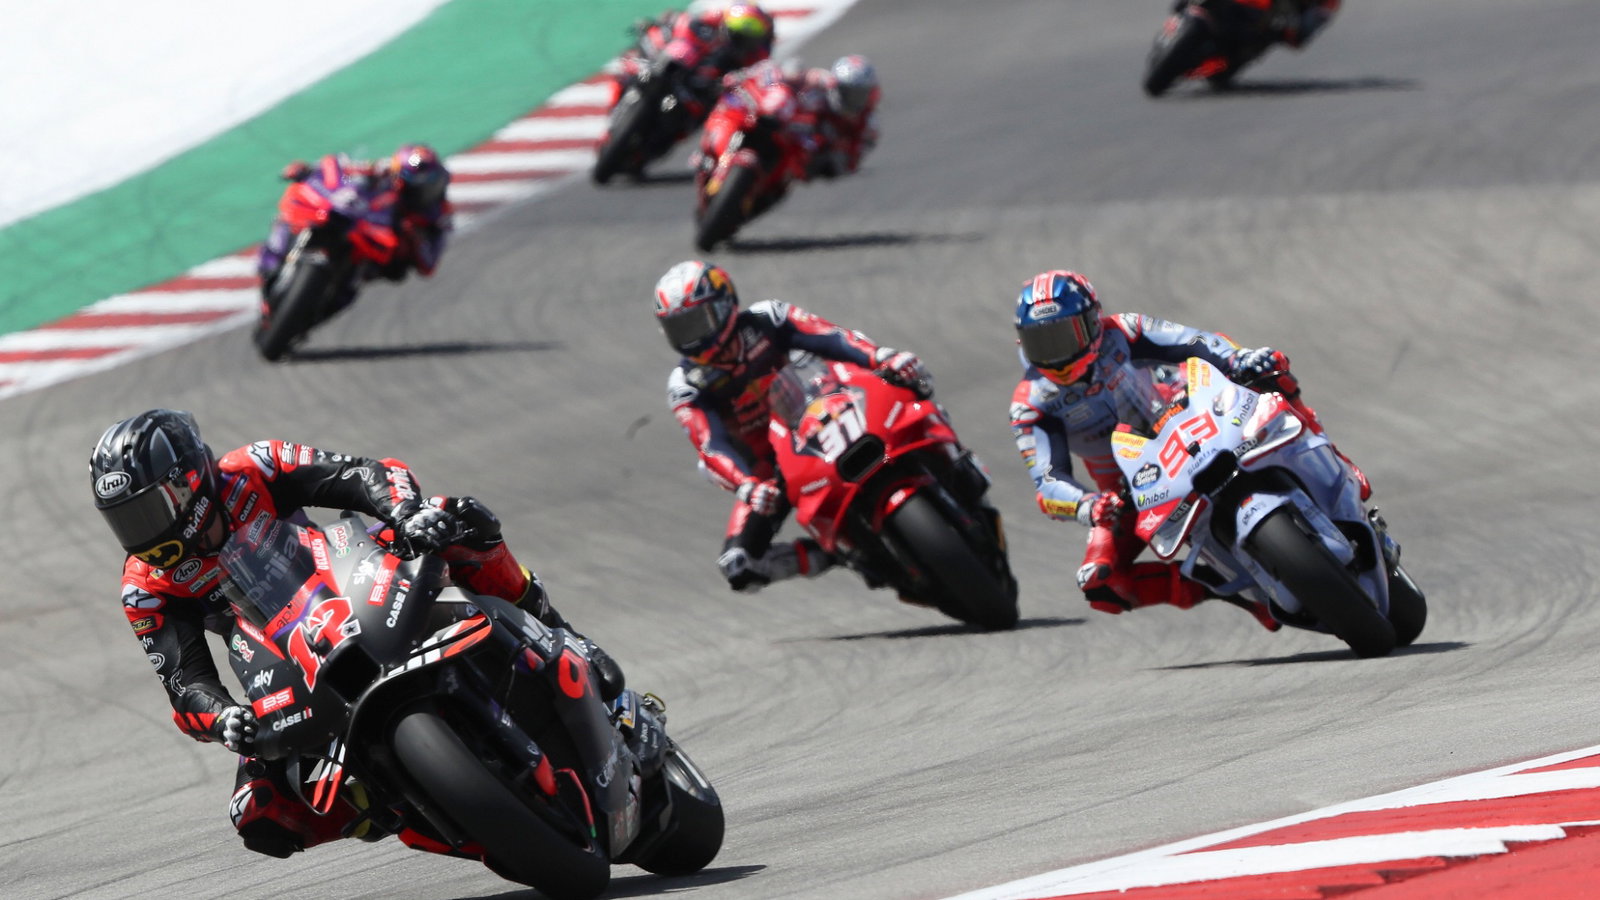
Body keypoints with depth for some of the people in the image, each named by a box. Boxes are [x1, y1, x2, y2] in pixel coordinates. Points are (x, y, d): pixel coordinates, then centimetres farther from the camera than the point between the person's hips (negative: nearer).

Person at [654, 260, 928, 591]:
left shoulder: (765, 321, -8)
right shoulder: (685, 387, -10)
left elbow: (833, 339, -22)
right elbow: (711, 448, -22)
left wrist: (883, 358, -40)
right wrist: (746, 487, -43)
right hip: (768, 469, 0)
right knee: (739, 566, -20)